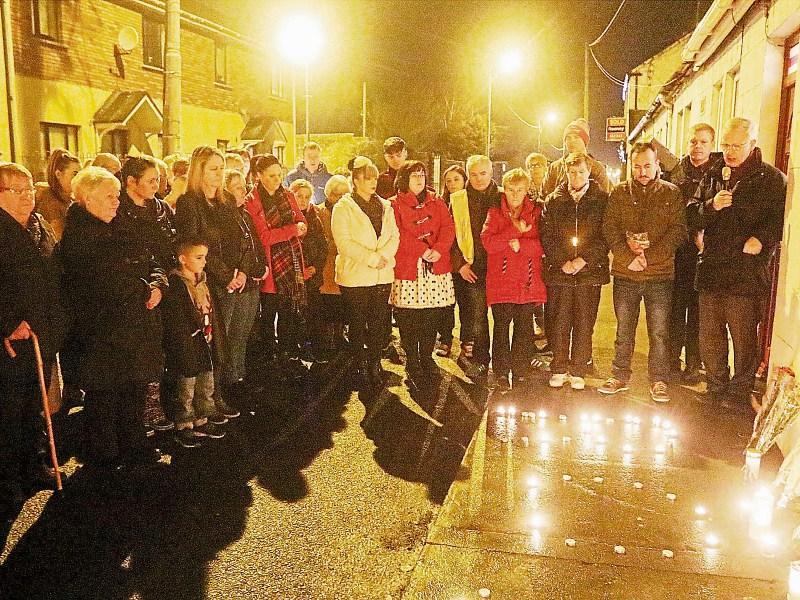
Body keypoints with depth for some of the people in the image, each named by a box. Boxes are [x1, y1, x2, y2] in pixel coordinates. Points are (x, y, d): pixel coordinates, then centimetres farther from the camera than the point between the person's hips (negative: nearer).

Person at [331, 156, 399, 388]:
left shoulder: (385, 206, 14)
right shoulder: (343, 208, -3)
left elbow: (394, 236, 7)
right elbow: (344, 242, -13)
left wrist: (383, 256, -12)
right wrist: (372, 258, -17)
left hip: (382, 275, 4)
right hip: (355, 276, -4)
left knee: (379, 323, 5)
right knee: (358, 323, 4)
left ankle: (375, 365, 16)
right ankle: (362, 367, 15)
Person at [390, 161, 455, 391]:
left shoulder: (437, 203, 15)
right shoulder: (395, 205, 3)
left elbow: (448, 228, 3)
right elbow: (398, 234, -10)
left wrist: (438, 250, -14)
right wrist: (423, 250, -17)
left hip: (436, 267, 4)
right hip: (407, 267, -3)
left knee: (432, 316, 7)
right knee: (409, 318, -1)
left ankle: (427, 357, 23)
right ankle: (412, 364, 10)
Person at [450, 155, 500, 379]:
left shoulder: (501, 198, 9)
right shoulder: (457, 200, 6)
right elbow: (451, 235, 5)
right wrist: (460, 264, -4)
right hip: (469, 269, -2)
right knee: (474, 317, -8)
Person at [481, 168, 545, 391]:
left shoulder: (536, 213, 8)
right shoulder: (495, 213, 6)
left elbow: (543, 245, -3)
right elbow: (488, 242, -11)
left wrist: (520, 244, -15)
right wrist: (515, 230, -15)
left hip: (528, 282, 1)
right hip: (501, 282, -1)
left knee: (525, 329, 6)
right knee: (501, 327, 2)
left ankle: (520, 373, 19)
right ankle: (501, 374, 13)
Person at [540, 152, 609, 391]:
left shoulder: (602, 200, 3)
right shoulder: (553, 201, 8)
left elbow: (605, 237, -3)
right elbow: (546, 236, 3)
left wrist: (583, 260, -12)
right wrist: (562, 262, -9)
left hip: (590, 272, -1)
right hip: (559, 272, 1)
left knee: (584, 326, 4)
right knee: (559, 324, 5)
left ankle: (578, 371, 16)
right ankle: (559, 369, 18)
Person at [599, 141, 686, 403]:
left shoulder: (672, 194, 3)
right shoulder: (619, 193, 6)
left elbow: (678, 230, -4)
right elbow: (609, 229, -1)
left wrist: (649, 255, -15)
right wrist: (628, 257, -13)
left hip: (660, 275, -1)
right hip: (625, 274, 1)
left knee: (659, 332, 5)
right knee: (623, 330, 11)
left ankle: (659, 381, 18)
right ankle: (619, 376, 23)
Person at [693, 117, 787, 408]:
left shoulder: (772, 179, -1)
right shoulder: (712, 175, 13)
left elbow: (780, 219, -4)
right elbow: (694, 216, 11)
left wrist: (761, 239, -21)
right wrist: (711, 207, -8)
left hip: (746, 273, -5)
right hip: (710, 269, 5)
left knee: (744, 339, 4)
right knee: (709, 339, 13)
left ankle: (738, 393, 19)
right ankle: (716, 390, 28)